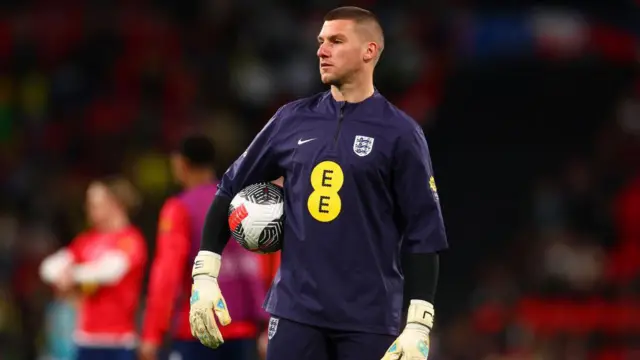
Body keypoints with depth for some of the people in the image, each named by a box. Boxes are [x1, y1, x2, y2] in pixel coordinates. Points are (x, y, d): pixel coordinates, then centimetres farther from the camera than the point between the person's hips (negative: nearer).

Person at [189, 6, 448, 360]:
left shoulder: (399, 133, -2)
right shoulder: (293, 119, 8)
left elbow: (423, 231, -3)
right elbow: (232, 187, 15)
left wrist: (418, 325, -10)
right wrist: (204, 275, 7)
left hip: (368, 321, -3)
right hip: (295, 310, 3)